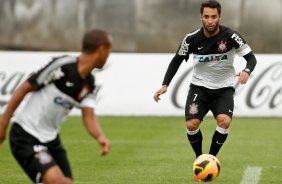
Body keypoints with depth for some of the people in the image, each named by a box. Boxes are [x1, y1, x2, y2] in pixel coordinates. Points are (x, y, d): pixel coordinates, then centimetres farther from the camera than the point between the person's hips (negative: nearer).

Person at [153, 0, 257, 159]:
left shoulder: (230, 36, -16)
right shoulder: (192, 39, -11)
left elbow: (251, 57, -10)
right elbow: (177, 60, 4)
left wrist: (246, 71, -33)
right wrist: (165, 85, -5)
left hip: (224, 88, -1)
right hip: (199, 87, 1)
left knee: (224, 121, -26)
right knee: (192, 125, -17)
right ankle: (199, 158, 11)